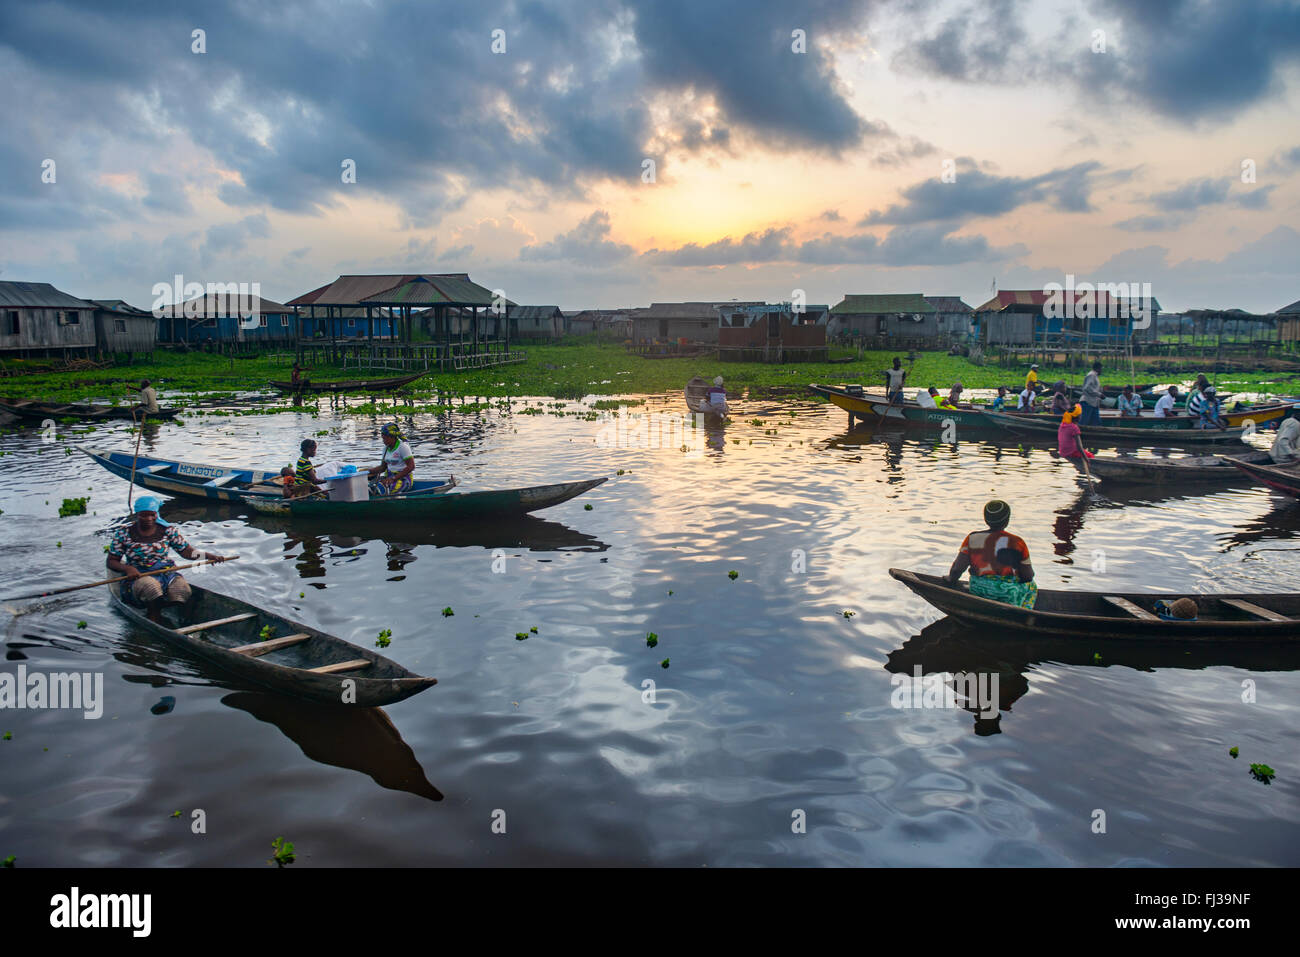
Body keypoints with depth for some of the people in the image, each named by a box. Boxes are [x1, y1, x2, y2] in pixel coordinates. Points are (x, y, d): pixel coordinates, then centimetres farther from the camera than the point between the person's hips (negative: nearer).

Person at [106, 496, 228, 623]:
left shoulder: (167, 530, 4)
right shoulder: (123, 534, 1)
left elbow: (186, 551, 5)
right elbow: (111, 561, 4)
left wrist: (210, 556, -12)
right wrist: (127, 568, -18)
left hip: (167, 573, 2)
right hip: (139, 577, -2)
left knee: (182, 588, -30)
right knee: (150, 586, -37)